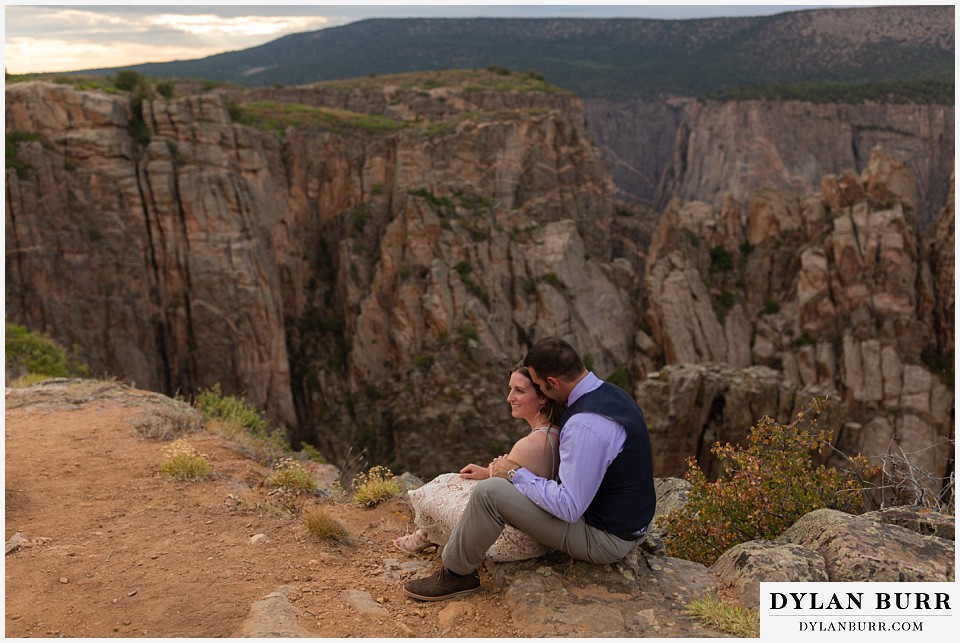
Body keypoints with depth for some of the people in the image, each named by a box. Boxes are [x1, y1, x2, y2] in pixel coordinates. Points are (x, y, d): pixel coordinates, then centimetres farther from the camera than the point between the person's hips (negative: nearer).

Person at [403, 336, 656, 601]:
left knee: (488, 491, -15)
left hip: (604, 538, -10)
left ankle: (457, 575, 7)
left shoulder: (586, 425, -30)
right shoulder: (609, 392, 2)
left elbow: (570, 508, -28)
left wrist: (517, 474, -15)